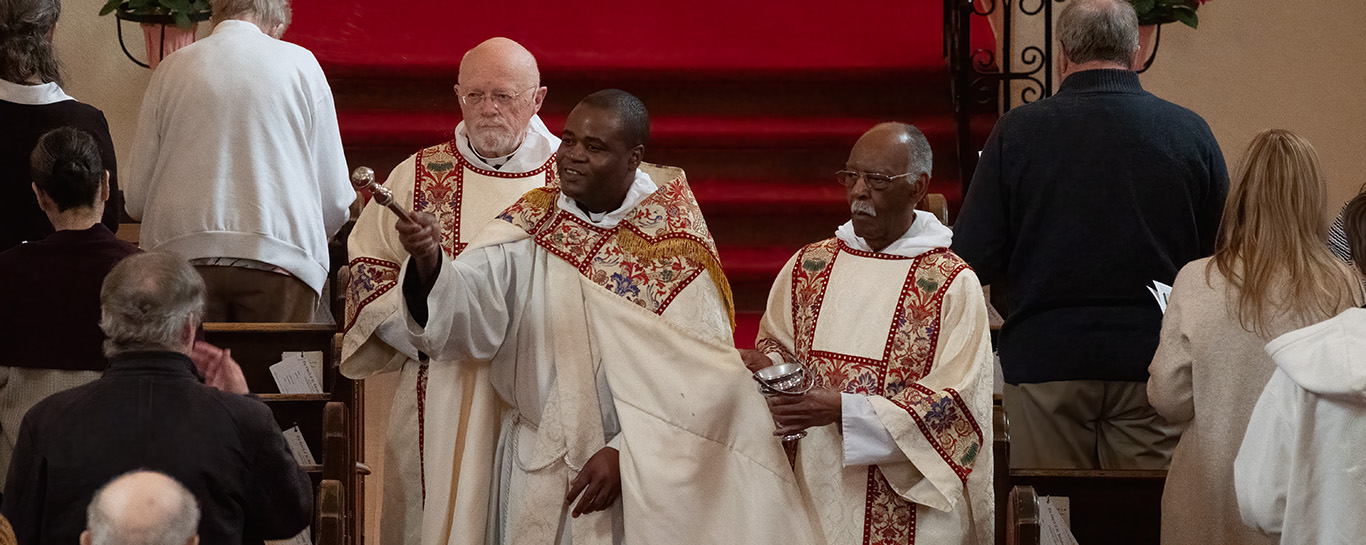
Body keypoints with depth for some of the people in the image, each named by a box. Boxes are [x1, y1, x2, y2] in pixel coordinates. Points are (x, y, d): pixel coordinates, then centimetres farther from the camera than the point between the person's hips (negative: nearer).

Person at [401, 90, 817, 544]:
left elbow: (696, 379, -13)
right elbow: (471, 297, -19)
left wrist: (625, 452, -20)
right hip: (536, 472, 2)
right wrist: (430, 263, -39)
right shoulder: (531, 226, -2)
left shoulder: (671, 243, -9)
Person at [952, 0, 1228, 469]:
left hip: (1045, 357, 0)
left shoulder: (1016, 133, -5)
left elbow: (975, 259, -4)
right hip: (1151, 359, 1)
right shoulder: (1191, 133, -2)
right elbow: (1222, 257, 6)